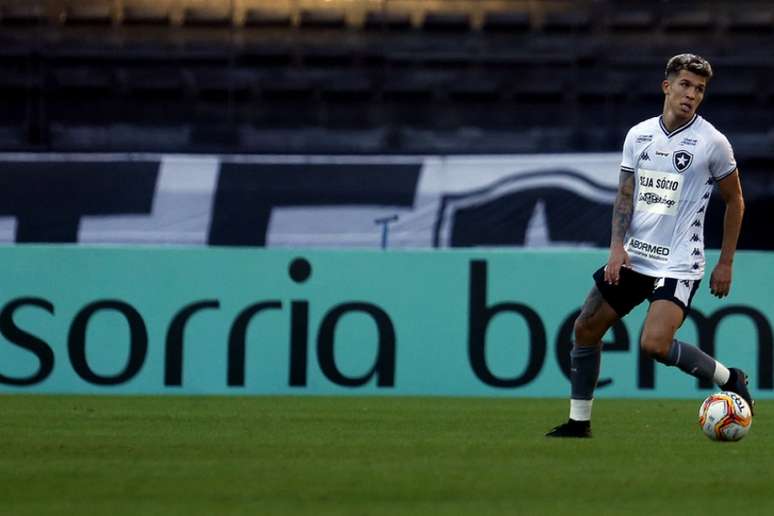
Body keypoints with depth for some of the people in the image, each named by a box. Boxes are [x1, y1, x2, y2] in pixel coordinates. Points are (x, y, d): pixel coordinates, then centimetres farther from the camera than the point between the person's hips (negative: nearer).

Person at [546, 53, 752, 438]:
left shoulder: (712, 142, -7)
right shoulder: (638, 135, 5)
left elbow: (734, 201, 2)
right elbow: (625, 195, 9)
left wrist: (725, 264, 1)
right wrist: (617, 245, -6)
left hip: (679, 263, -6)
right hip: (634, 257, 6)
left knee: (654, 343, -24)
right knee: (585, 327, 6)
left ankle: (729, 379, -3)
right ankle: (579, 421, 17)